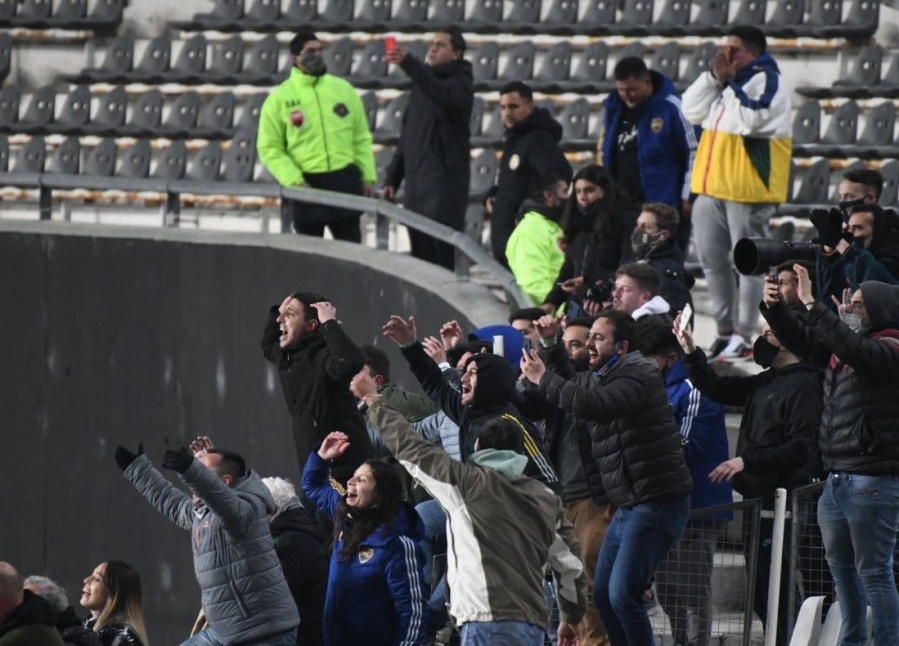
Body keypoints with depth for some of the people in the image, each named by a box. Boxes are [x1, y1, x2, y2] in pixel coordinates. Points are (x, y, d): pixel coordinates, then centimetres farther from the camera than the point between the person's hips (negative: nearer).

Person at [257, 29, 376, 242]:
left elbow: (362, 137, 12)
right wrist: (293, 180, -14)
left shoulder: (343, 89, 8)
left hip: (345, 182, 2)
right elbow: (269, 148, -3)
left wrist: (368, 176, 5)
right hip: (306, 185, -2)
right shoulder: (280, 98, -1)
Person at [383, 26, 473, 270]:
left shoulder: (460, 83, -4)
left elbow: (443, 96, -29)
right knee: (420, 253, 5)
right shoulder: (422, 84, 20)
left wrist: (408, 63, -41)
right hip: (416, 183, 7)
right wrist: (392, 179, 19)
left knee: (440, 254, -14)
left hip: (444, 183, -7)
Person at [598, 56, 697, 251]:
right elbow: (603, 152, 20)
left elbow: (692, 152, -6)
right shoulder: (613, 109, 9)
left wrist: (687, 197, -7)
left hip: (662, 206, -6)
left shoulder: (670, 108, -8)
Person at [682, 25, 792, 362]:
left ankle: (745, 335, -1)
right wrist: (713, 77, 0)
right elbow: (692, 112, 11)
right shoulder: (726, 79, 16)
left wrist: (728, 81, -15)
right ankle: (725, 331, 22)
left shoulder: (767, 81, -9)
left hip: (746, 189, -9)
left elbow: (749, 120, -23)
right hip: (711, 187, 9)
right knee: (712, 260, 13)